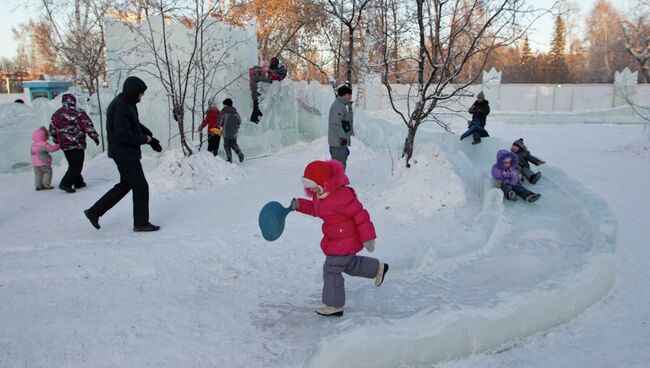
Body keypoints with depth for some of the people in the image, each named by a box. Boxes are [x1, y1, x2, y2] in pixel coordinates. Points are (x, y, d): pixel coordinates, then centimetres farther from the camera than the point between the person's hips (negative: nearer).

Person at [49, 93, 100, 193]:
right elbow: (88, 126, -9)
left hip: (64, 145, 6)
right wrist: (95, 137, 0)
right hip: (77, 143, -6)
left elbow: (52, 130, 16)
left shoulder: (56, 114, 10)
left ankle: (78, 182, 25)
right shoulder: (78, 112, -8)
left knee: (73, 164, 19)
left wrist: (57, 142, 28)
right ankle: (65, 184, -10)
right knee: (76, 166, -2)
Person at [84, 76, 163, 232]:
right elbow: (124, 135, -26)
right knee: (141, 186, -1)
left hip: (127, 153, 10)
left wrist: (150, 137, 8)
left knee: (125, 184, 19)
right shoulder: (120, 107, -22)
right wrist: (145, 139, -14)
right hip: (124, 153, -10)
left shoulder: (127, 103, 10)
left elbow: (136, 124, 20)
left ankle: (95, 212, 24)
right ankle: (141, 222, 11)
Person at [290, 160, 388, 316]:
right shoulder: (319, 194, -2)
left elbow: (360, 214, -26)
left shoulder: (341, 196, -31)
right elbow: (315, 209, 18)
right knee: (350, 264, 26)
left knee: (331, 270, -4)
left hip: (346, 240, -10)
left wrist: (367, 237, -23)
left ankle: (334, 305, 11)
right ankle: (378, 268, 46)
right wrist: (300, 205, 1)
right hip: (336, 239, 10)